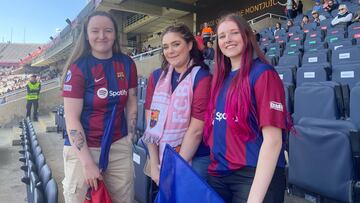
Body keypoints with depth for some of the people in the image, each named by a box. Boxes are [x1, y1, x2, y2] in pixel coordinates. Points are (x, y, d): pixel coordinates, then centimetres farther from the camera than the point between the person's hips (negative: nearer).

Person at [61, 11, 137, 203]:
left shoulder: (127, 64, 2)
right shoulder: (78, 67, -10)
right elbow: (71, 119, -13)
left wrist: (130, 137, 4)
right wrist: (88, 163, -15)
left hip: (120, 147, 4)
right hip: (83, 148, -3)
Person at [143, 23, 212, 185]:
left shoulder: (202, 78, -14)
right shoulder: (156, 76, 2)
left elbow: (196, 130, -16)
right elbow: (151, 123, -1)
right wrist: (154, 164, -3)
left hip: (195, 160, -4)